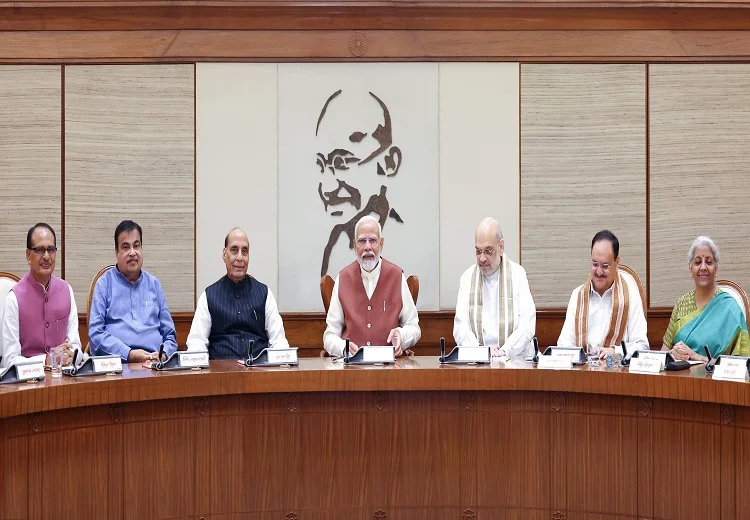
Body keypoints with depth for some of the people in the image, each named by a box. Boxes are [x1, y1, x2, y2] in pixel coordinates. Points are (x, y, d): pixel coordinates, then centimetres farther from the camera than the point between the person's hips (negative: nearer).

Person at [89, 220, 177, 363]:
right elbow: (96, 333, 0)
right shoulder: (104, 284, 11)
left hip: (154, 361, 3)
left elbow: (169, 334, 20)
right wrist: (129, 354, -12)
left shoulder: (154, 284, 21)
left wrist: (164, 354, -2)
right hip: (116, 361, -3)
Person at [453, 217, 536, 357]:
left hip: (516, 357, -1)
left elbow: (527, 325, -3)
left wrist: (504, 351, -18)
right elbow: (461, 327, 1)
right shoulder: (467, 278, 9)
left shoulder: (518, 274, 6)